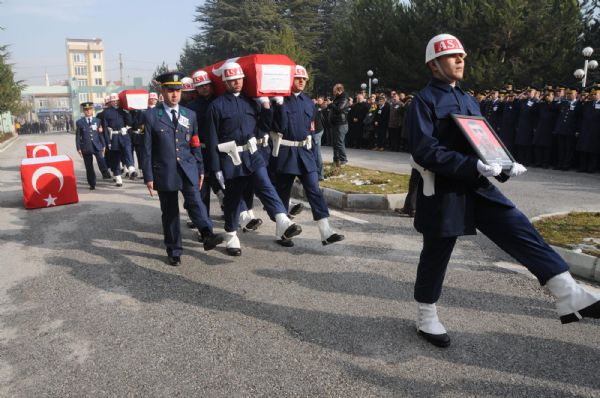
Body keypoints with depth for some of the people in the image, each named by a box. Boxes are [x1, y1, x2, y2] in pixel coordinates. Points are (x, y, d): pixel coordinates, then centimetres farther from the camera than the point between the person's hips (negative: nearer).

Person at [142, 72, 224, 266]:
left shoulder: (190, 115, 8)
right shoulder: (151, 115, -1)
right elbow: (147, 149, -2)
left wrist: (200, 169, 9)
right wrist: (148, 176, -6)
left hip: (188, 168, 1)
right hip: (164, 171, -1)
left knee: (194, 201, -22)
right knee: (169, 211, 6)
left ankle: (207, 236, -34)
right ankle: (174, 251, 16)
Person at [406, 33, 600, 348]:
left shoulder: (467, 100, 17)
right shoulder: (423, 101, -9)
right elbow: (424, 150, -21)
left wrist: (506, 165, -1)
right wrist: (472, 166, -29)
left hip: (477, 187, 7)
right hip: (443, 192, -7)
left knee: (520, 230, -5)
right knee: (435, 255, 5)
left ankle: (570, 297, -3)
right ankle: (426, 318, 24)